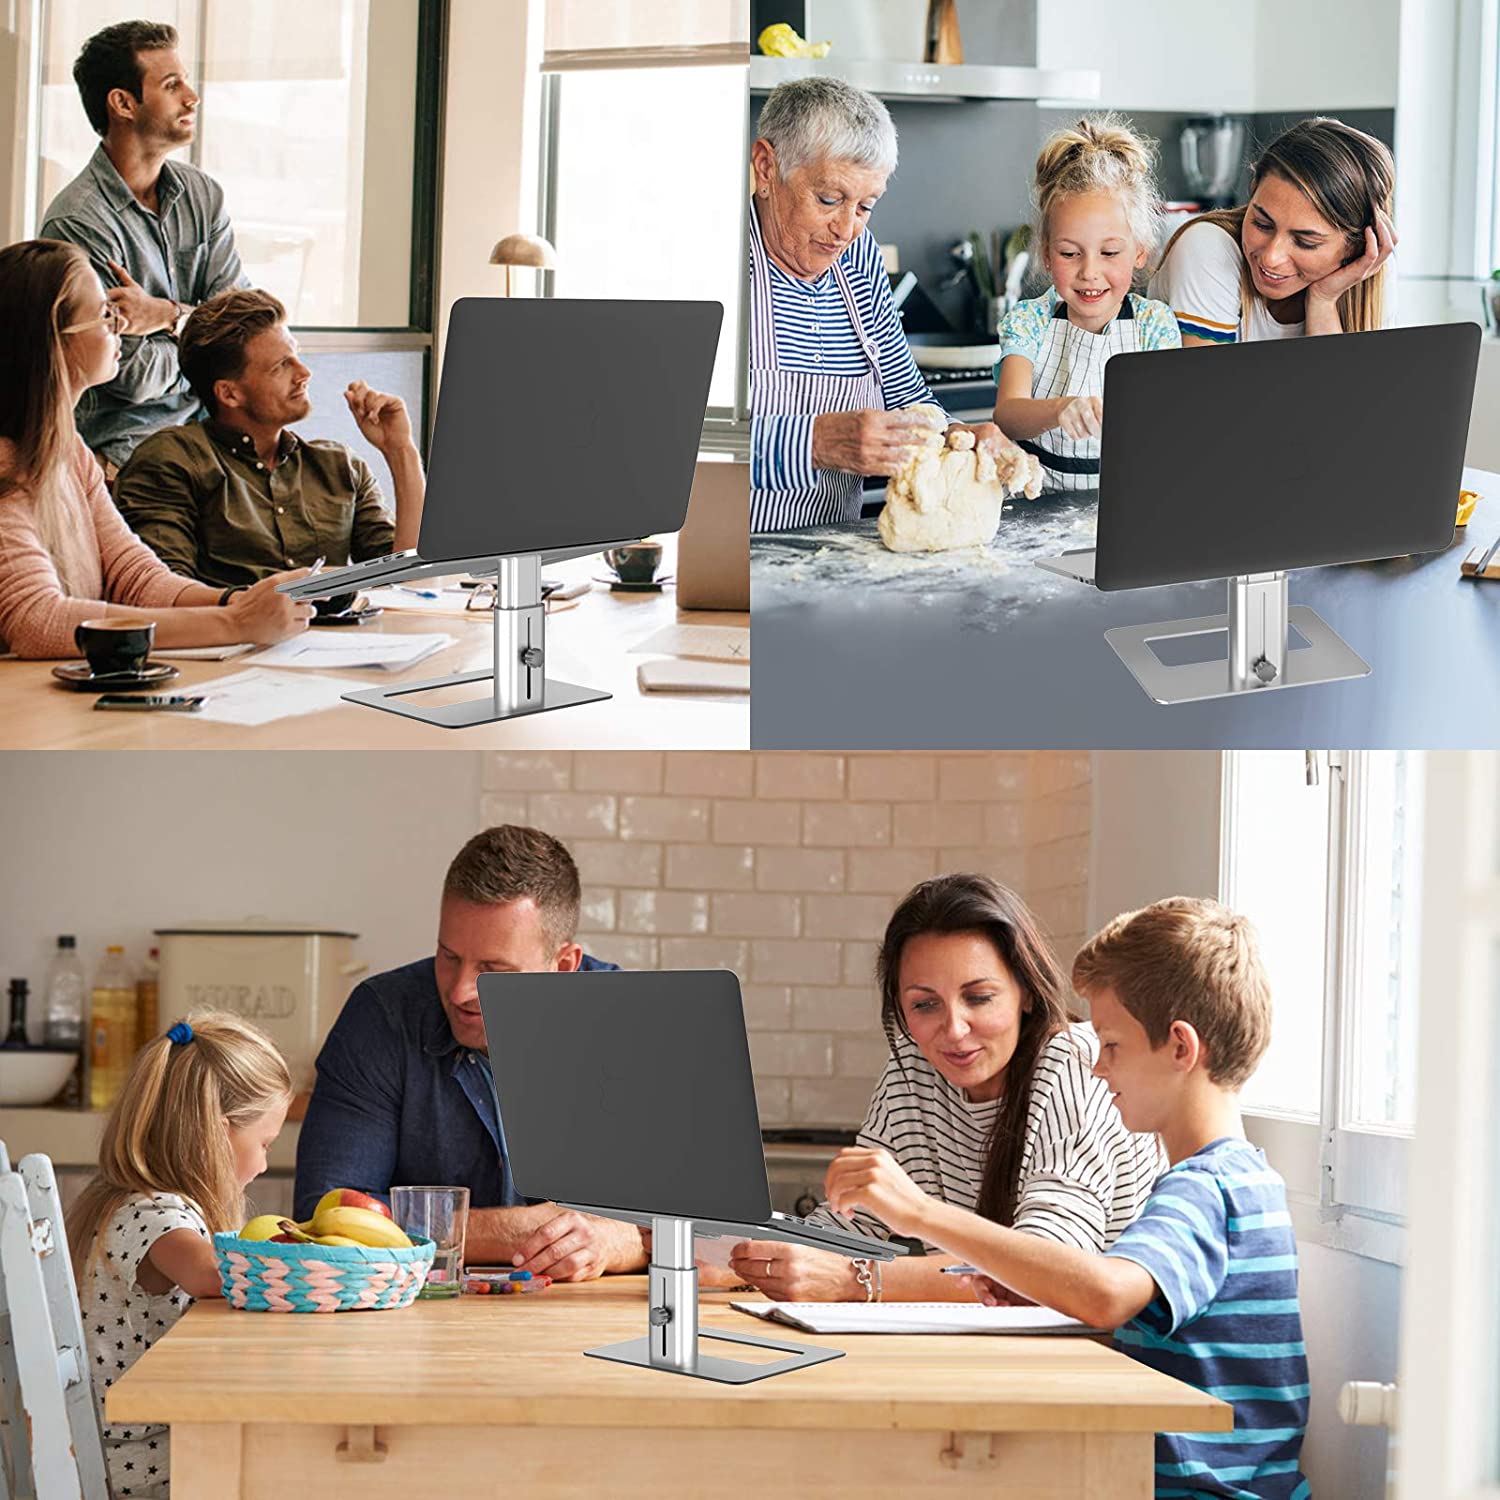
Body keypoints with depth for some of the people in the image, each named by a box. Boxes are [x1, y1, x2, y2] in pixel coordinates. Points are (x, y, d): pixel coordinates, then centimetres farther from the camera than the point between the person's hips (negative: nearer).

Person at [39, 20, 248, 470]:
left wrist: (170, 315, -16)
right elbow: (135, 377, -13)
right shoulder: (77, 222, -13)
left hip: (202, 431, 8)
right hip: (122, 446, -8)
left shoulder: (203, 195, 11)